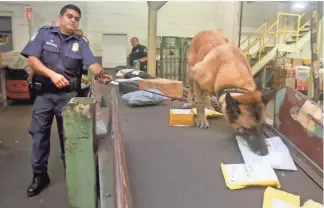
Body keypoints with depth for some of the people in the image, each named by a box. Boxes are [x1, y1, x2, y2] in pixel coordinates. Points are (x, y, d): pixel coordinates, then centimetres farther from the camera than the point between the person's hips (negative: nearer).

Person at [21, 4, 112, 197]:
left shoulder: (81, 43, 4)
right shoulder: (43, 34, 0)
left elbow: (92, 63, -12)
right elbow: (32, 59, -10)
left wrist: (100, 74, -35)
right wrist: (52, 74, -25)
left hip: (68, 94, 0)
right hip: (44, 93, 0)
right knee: (39, 133, 6)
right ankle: (40, 175, 21)